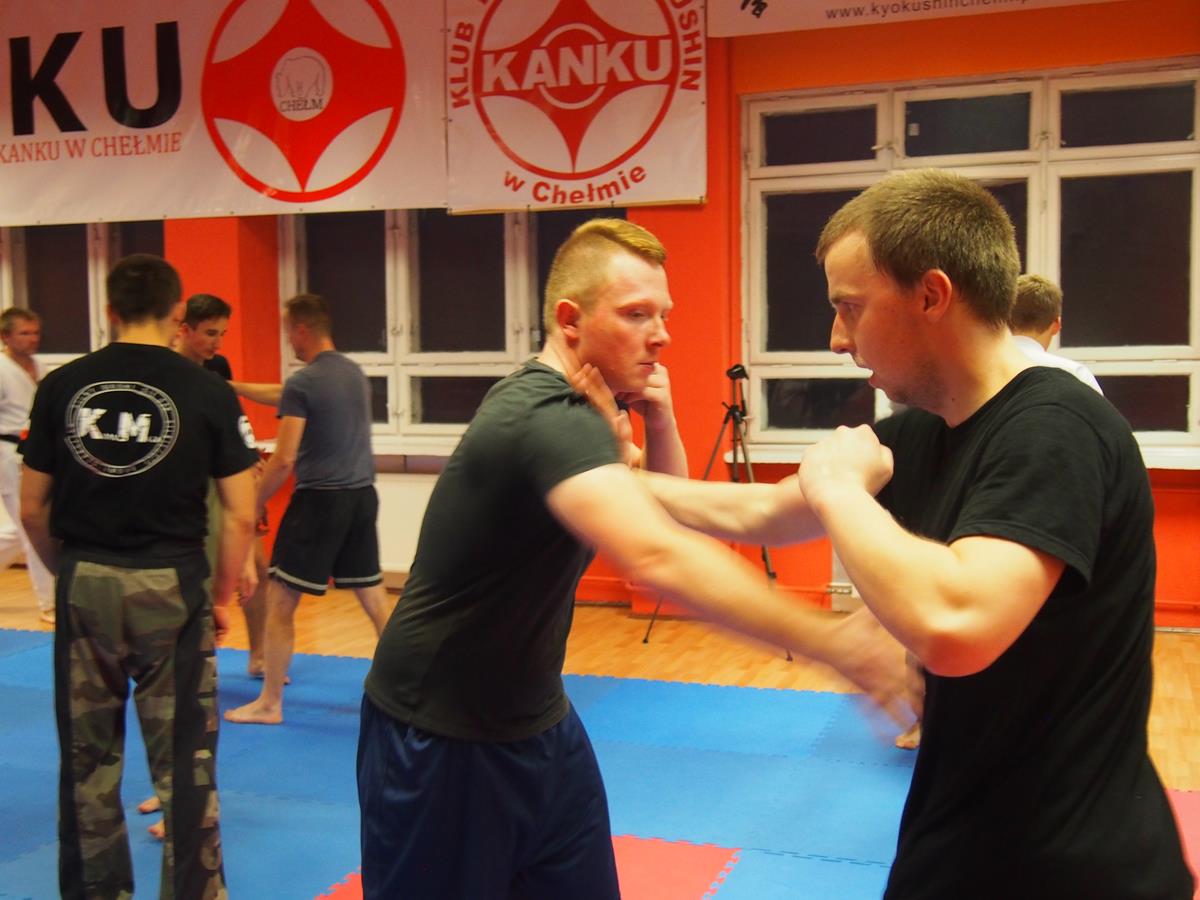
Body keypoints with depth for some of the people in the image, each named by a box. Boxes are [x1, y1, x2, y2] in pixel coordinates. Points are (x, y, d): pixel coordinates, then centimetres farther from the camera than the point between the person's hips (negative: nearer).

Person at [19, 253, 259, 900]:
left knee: (87, 756, 18)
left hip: (84, 585, 3)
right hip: (171, 586, -2)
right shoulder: (208, 392, -7)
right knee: (183, 761, 9)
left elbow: (33, 510, 4)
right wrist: (222, 594, 6)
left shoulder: (61, 386, -1)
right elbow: (241, 515, -7)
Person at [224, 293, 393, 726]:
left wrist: (253, 504, -2)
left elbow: (283, 460, -15)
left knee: (280, 601, 5)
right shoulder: (355, 373, 11)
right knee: (374, 596, 13)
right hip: (362, 496, 7)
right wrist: (234, 387, 32)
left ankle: (270, 703, 13)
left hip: (319, 500, -7)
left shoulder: (303, 383, -12)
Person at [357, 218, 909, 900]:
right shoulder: (548, 420, -27)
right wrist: (829, 639, -44)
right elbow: (657, 557, -43)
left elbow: (663, 506, 12)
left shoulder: (569, 405, 4)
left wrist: (660, 421, -7)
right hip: (438, 740, -8)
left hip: (535, 722, 8)